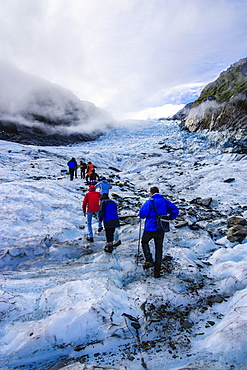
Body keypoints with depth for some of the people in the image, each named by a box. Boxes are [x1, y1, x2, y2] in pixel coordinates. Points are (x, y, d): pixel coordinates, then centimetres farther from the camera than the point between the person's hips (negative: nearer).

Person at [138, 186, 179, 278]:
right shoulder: (165, 201, 6)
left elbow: (143, 213, -16)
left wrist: (140, 215, 7)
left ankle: (149, 260, 6)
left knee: (144, 242, 23)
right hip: (161, 229, 4)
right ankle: (157, 272, 16)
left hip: (150, 228, -4)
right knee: (159, 249, 12)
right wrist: (169, 218, 10)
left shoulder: (149, 202, -9)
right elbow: (175, 210, 1)